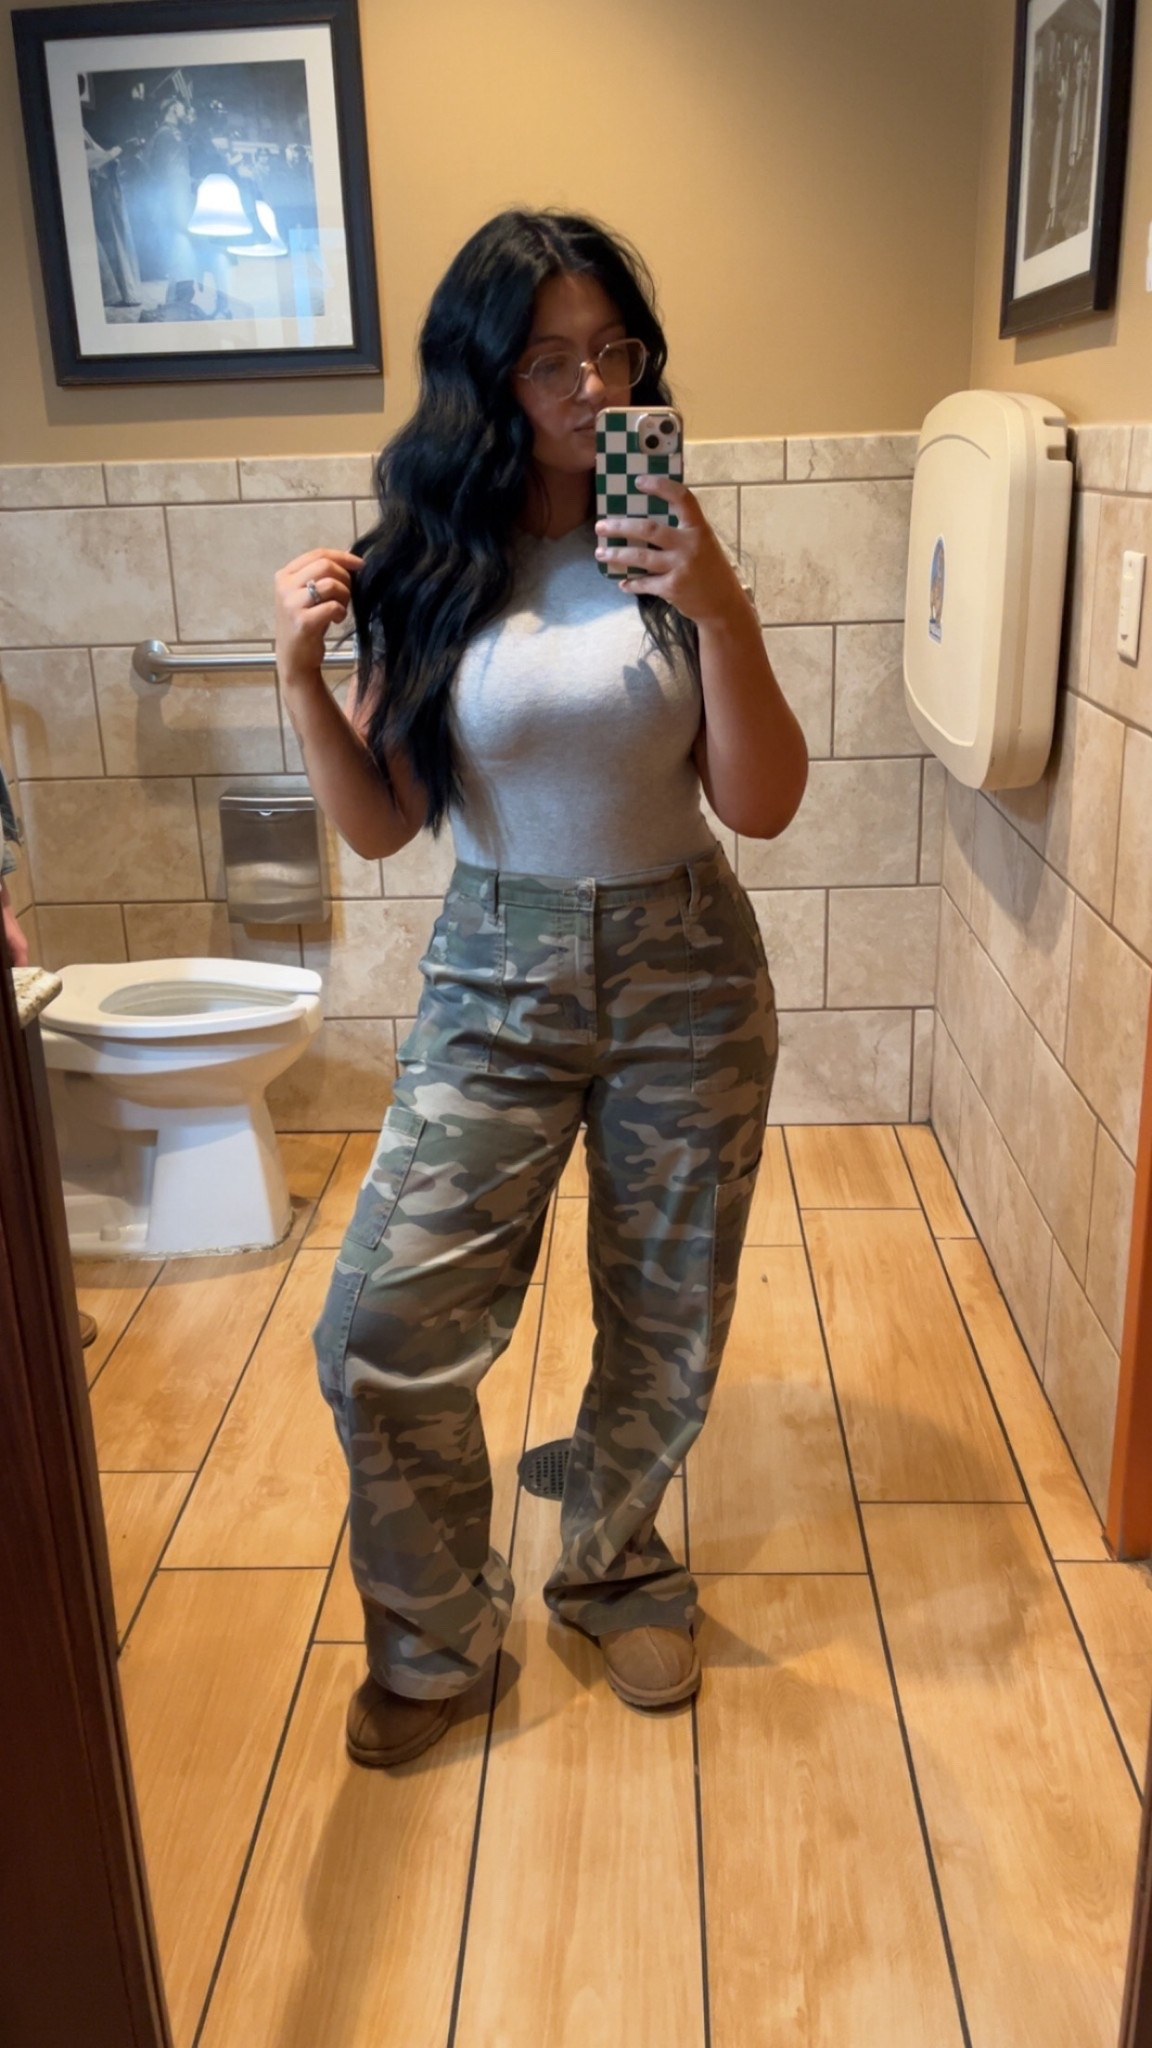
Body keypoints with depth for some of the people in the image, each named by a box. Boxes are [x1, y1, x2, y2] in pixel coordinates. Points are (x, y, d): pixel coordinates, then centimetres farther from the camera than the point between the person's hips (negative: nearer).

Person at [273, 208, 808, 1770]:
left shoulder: (672, 549, -2)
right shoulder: (429, 568, -3)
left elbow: (763, 806, -8)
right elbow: (381, 824, -3)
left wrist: (722, 613, -21)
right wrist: (299, 671, -18)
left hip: (686, 976, 1)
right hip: (496, 979, 0)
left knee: (666, 1330, 12)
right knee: (383, 1330, -6)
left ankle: (612, 1571, 41)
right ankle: (434, 1637, 20)